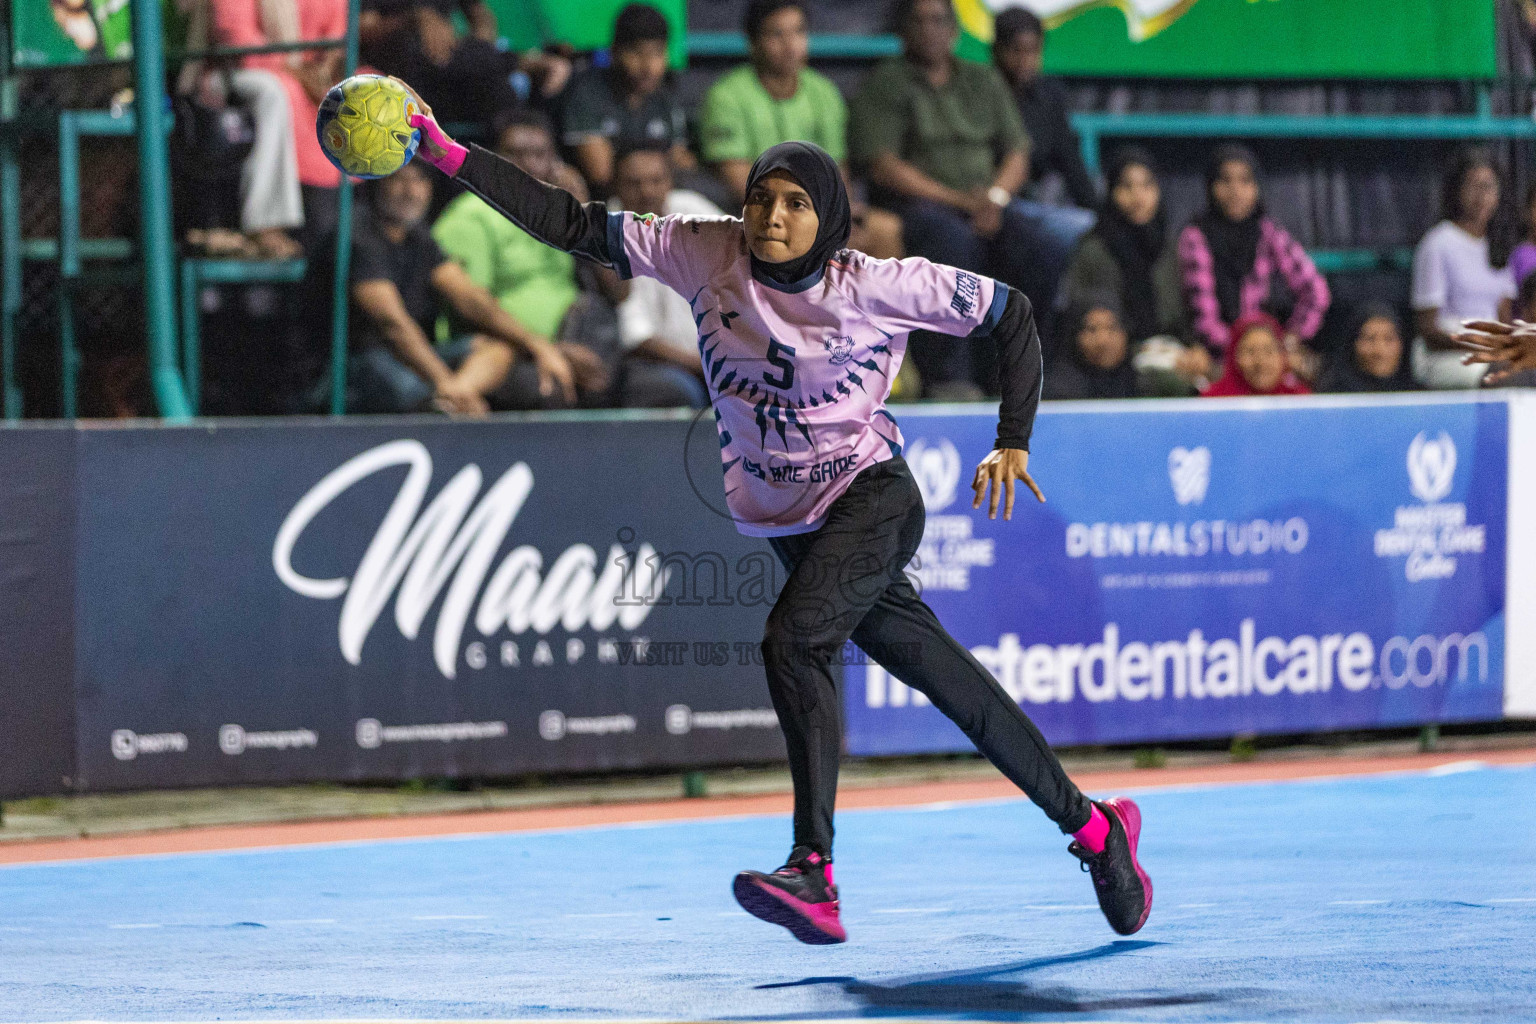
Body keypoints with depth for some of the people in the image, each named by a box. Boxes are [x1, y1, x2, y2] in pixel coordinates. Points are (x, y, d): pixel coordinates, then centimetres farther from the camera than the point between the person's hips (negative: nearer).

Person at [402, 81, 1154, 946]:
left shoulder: (877, 287, -14)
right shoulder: (706, 255, -5)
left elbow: (1010, 315, -3)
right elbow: (574, 225, -9)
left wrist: (1013, 445, -7)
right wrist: (452, 157, -18)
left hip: (869, 495, -5)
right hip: (790, 522, 5)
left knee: (794, 641, -28)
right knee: (947, 680, 8)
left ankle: (814, 874, -32)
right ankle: (1091, 826, 23)